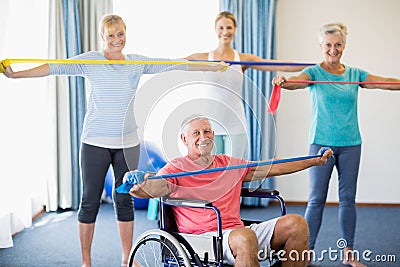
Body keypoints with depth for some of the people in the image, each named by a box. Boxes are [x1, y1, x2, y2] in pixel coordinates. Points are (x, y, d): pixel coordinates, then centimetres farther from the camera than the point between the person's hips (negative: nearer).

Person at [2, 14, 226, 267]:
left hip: (127, 143, 3)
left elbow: (175, 65, 9)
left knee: (125, 201, 9)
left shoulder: (138, 62, 7)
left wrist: (214, 67, 11)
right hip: (95, 142, -2)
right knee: (90, 202, 3)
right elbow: (56, 67, -8)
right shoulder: (90, 61, -1)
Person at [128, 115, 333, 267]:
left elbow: (273, 169, 23)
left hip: (237, 231, 6)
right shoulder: (177, 167, 3)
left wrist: (314, 161, 22)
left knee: (296, 224, -10)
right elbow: (154, 188, -16)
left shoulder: (230, 164, 20)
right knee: (245, 236, -37)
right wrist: (138, 187, -40)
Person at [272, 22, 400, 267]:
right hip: (322, 142, -3)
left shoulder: (354, 74, 9)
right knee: (317, 199, -2)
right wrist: (284, 82, -45)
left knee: (348, 198, 9)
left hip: (351, 144, 4)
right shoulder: (314, 72, -2)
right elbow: (299, 81, -23)